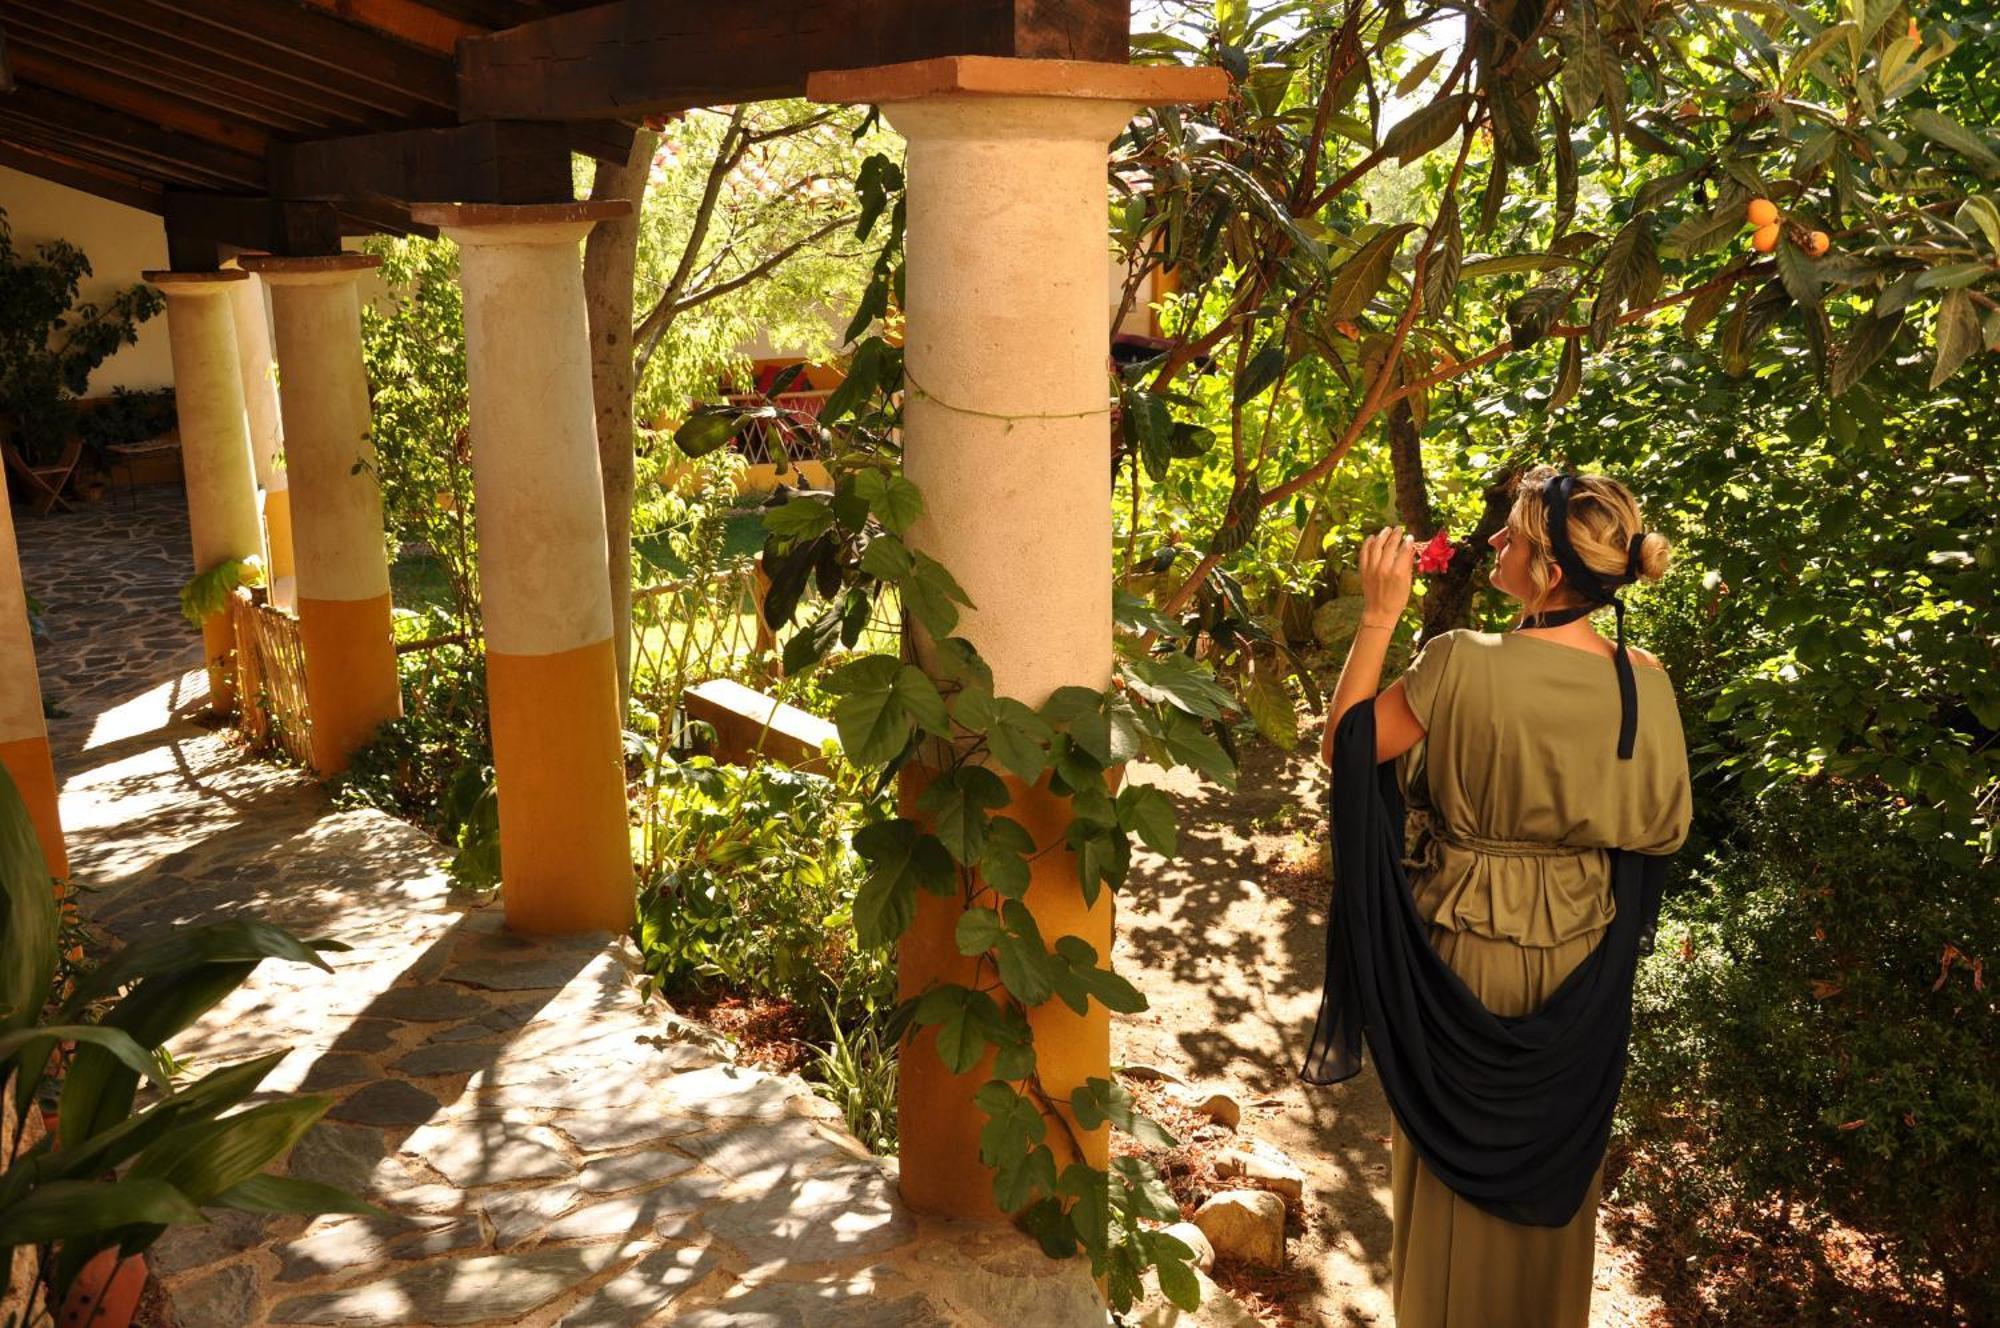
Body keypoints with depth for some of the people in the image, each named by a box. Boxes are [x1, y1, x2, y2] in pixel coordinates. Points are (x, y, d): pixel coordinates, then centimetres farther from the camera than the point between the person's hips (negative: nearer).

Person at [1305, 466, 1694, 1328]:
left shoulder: (1463, 666, -25)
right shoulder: (1643, 682, -12)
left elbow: (1343, 745, -13)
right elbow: (1663, 826, -1)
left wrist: (1379, 616, -14)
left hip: (1463, 948, -3)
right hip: (1578, 958, 4)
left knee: (1457, 1147, 19)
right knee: (1554, 1153, 24)